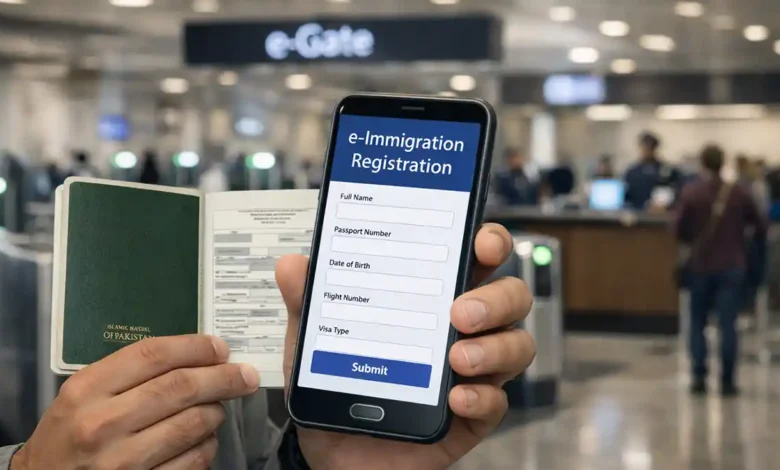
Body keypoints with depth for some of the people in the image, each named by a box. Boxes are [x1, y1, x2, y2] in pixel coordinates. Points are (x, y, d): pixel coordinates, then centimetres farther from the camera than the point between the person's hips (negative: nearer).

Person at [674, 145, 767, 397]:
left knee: (698, 323, 12)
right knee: (728, 325, 1)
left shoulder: (690, 192, -6)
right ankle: (727, 381, -1)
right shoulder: (739, 193, -2)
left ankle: (699, 378, 5)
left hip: (701, 266, 0)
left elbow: (679, 230, -7)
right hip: (732, 267, 0)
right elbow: (761, 228, 4)